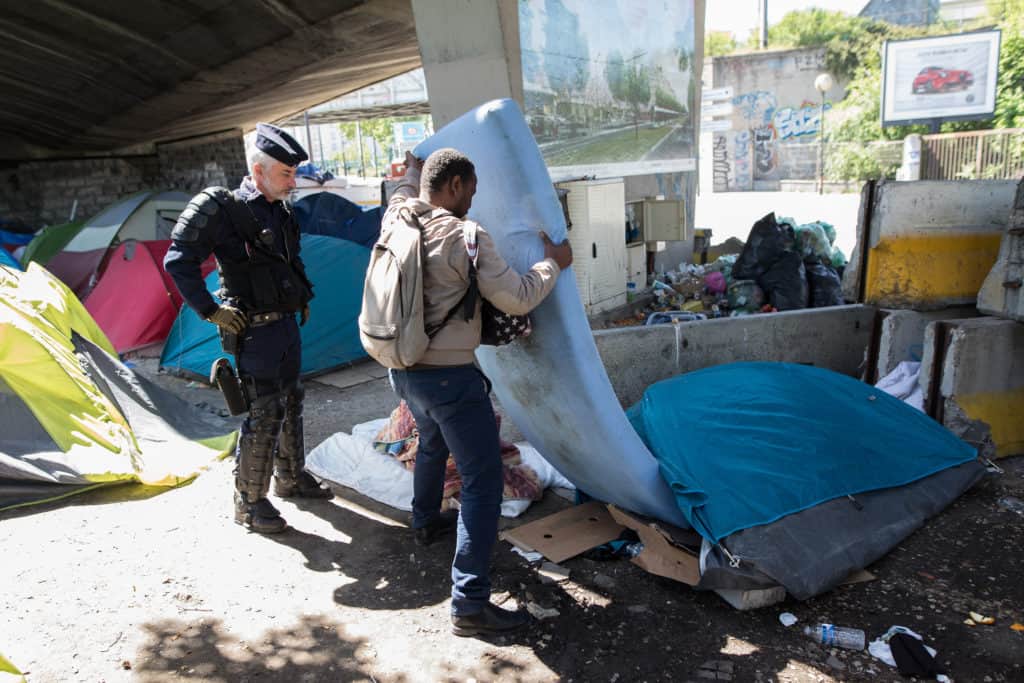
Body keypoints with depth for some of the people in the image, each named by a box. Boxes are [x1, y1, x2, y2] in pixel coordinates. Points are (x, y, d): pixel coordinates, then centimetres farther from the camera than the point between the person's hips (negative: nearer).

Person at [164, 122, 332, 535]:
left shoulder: (281, 213, 8)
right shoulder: (224, 209, -15)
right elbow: (178, 261, -15)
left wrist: (303, 297, 15)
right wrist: (211, 311, -17)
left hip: (288, 324, 8)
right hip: (255, 331, -8)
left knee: (290, 404, 18)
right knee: (263, 416, -4)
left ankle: (291, 478, 36)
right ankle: (249, 503, 11)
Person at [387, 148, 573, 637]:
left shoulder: (398, 220, 4)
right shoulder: (465, 236, -18)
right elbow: (516, 300, -16)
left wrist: (413, 171, 49)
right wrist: (552, 264, 0)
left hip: (404, 370, 9)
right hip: (450, 377, -9)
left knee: (433, 443, 34)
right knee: (482, 482, -2)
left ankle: (425, 522, 56)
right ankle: (470, 604, -1)